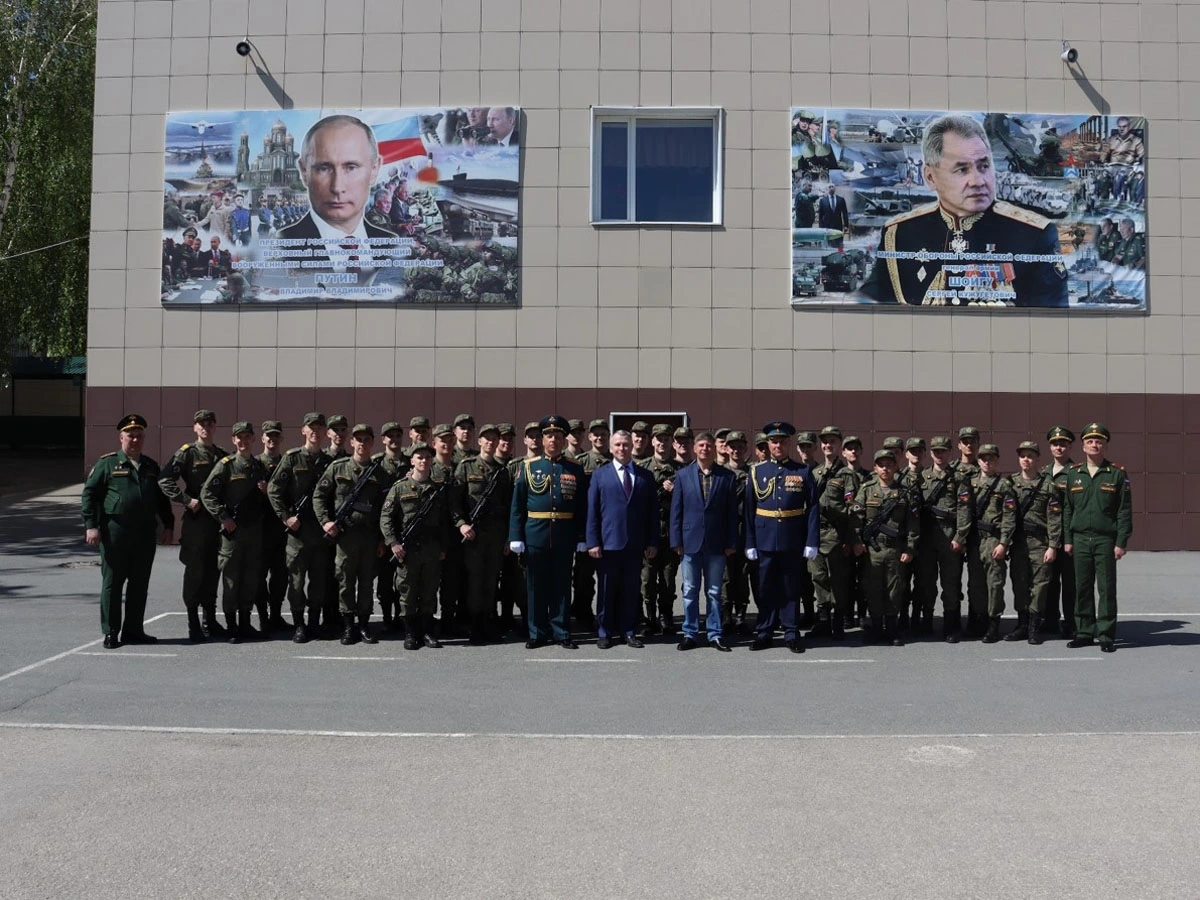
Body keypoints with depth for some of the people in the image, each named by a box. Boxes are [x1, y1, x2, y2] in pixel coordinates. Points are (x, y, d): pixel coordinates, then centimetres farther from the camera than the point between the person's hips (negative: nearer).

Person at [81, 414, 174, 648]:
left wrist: (168, 525, 13)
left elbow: (162, 498, 20)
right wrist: (91, 525, -11)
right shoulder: (107, 463, 1)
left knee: (140, 584, 8)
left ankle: (133, 630, 17)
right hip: (115, 533, -4)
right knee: (112, 583, 2)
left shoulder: (151, 466, 15)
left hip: (145, 534, 4)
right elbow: (89, 494, -3)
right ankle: (110, 633, 9)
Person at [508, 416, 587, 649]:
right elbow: (517, 505, 2)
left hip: (564, 535, 0)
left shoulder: (575, 469, 6)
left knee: (562, 585, 6)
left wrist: (581, 538, 0)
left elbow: (582, 506, 5)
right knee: (537, 585, 7)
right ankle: (538, 633, 16)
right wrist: (515, 536, -4)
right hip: (535, 534, 0)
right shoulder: (529, 466, 4)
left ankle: (562, 633, 16)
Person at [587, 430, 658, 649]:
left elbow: (652, 512, 8)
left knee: (631, 590, 7)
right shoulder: (600, 474, 4)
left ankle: (628, 631, 17)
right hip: (608, 542, -2)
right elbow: (592, 511, 0)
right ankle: (604, 632, 15)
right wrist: (592, 542, -6)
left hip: (635, 544, 2)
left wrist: (652, 542, 1)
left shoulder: (645, 476, 9)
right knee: (607, 589, 5)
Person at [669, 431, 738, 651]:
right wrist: (677, 541, -2)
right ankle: (690, 634, 14)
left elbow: (732, 512, 2)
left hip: (716, 543, 0)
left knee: (714, 592, 7)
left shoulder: (727, 476, 3)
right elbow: (676, 510, 3)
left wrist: (731, 543, -2)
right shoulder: (683, 475, 4)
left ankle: (714, 635, 15)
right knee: (690, 591, 6)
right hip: (690, 541, 0)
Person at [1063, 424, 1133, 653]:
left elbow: (1125, 511, -2)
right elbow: (1067, 509, 10)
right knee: (1082, 588, 6)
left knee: (1107, 589, 1)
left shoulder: (1117, 474, 0)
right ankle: (1084, 632, 15)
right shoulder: (1073, 474, 8)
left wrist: (1121, 542, -7)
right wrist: (1067, 539, 5)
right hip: (1080, 539, 3)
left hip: (1106, 540, -2)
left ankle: (1106, 636, 7)